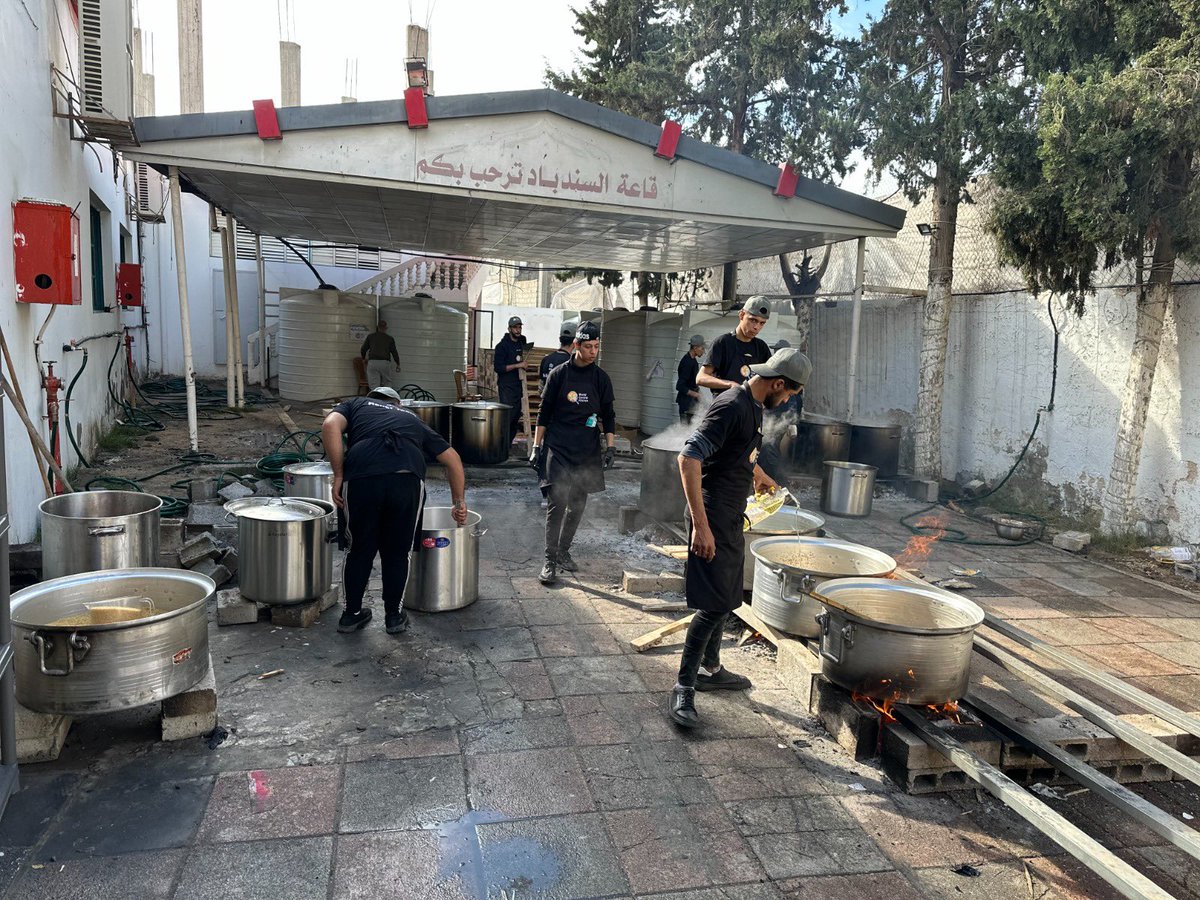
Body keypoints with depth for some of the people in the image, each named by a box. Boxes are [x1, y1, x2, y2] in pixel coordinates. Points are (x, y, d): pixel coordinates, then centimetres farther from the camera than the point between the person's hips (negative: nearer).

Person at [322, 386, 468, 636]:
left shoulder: (356, 405, 30)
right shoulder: (412, 419, 36)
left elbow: (330, 426, 6)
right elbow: (453, 459, 34)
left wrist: (338, 475, 7)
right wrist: (459, 502, 39)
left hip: (361, 477, -1)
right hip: (407, 479, 1)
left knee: (361, 549, 20)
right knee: (397, 553, 20)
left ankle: (352, 614, 31)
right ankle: (393, 616, 29)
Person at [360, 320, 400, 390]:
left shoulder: (370, 336, 13)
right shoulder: (390, 338, 10)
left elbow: (363, 350, 15)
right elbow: (394, 352, 8)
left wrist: (364, 358, 35)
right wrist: (398, 364, 20)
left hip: (372, 363, 0)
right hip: (385, 363, 0)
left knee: (374, 386, -3)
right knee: (387, 384, 9)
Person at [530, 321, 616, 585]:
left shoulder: (601, 378, 6)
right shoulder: (559, 374, -1)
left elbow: (608, 416, 12)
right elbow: (544, 413, 3)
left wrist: (610, 447, 3)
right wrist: (536, 447, 0)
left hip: (587, 451, 3)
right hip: (558, 448, -3)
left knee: (578, 504, 8)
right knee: (558, 501, -14)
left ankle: (563, 550, 26)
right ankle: (550, 561, -8)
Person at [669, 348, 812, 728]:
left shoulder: (753, 406, 11)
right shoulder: (731, 407, -21)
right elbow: (689, 459, -29)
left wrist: (759, 475, 53)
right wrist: (700, 525, -32)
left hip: (732, 518, 10)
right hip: (713, 519, -10)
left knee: (724, 597, 19)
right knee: (715, 604, -9)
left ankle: (710, 669, 34)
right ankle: (683, 689, -1)